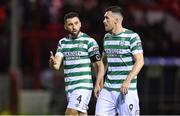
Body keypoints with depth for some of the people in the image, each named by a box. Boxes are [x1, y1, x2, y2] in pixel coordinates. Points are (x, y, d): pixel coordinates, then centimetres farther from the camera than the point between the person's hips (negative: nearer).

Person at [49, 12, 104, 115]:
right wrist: (53, 62, -22)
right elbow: (57, 65, 3)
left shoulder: (89, 41, -5)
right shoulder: (63, 42, 11)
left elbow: (100, 66, -3)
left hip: (83, 86, -6)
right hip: (69, 86, 6)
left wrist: (98, 85, -13)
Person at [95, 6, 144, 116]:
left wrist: (128, 81, -24)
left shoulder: (132, 37, -7)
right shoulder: (107, 37, 14)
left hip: (127, 90, -6)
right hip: (108, 89, 6)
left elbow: (140, 61, -14)